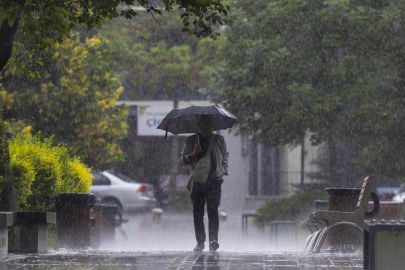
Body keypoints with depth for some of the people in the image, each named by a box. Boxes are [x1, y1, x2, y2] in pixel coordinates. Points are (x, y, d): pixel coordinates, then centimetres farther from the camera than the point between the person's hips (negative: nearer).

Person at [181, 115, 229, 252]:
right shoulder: (191, 141, 11)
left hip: (214, 180, -1)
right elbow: (183, 158, 9)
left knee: (213, 211, -13)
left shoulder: (219, 140, 12)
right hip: (197, 181, 1)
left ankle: (213, 240, -18)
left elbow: (225, 158, 18)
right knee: (198, 213, 1)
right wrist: (193, 153, -11)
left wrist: (222, 172, 3)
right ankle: (200, 242, 8)